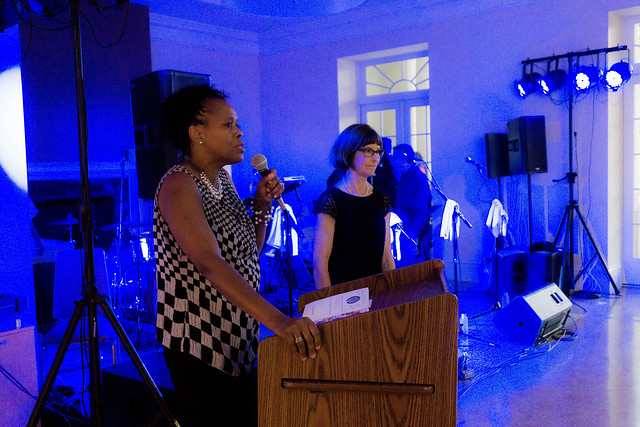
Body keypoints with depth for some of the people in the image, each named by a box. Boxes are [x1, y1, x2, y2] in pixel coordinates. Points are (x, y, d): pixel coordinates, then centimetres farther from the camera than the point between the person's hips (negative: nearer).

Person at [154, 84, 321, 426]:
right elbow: (209, 263, -35)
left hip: (239, 333, 9)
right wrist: (277, 320, -45)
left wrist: (263, 205, -1)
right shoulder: (178, 184, -19)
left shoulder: (222, 178, 8)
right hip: (200, 339, -8)